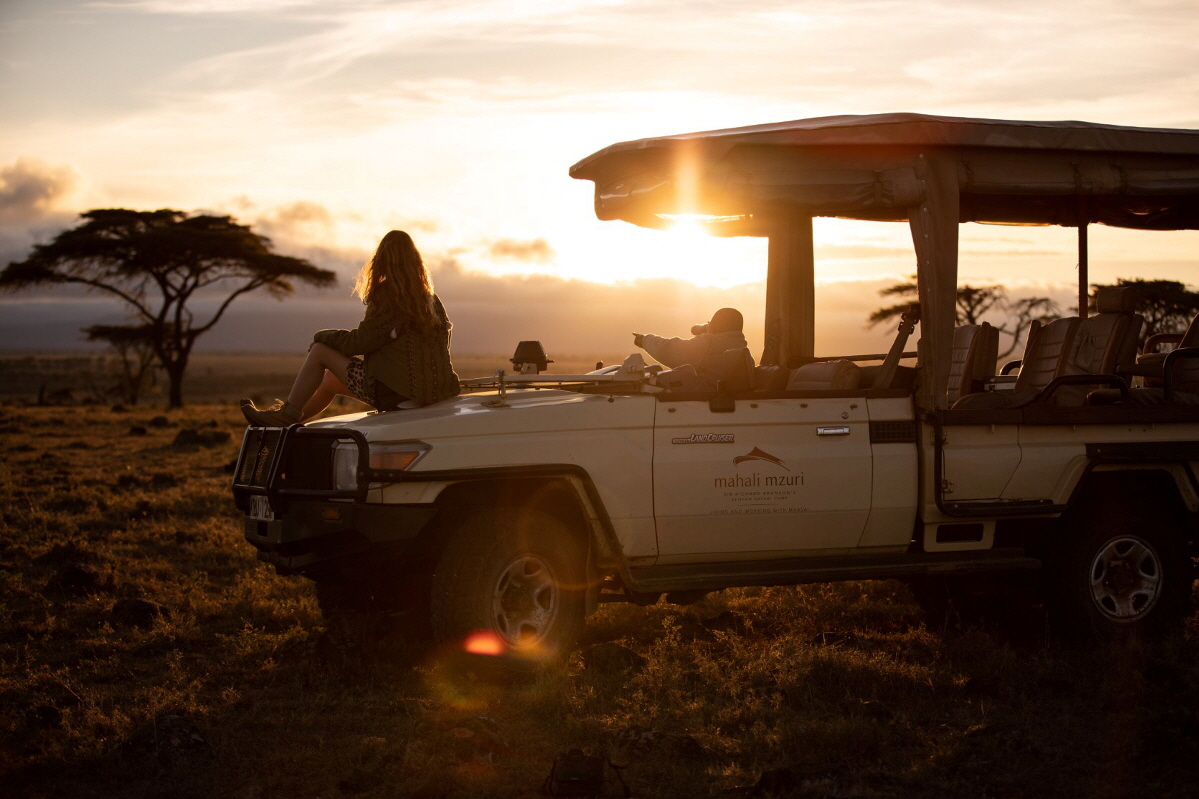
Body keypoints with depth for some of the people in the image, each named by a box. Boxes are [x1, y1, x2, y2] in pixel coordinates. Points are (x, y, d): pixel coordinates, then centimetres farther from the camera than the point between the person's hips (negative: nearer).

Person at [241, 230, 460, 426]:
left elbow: (360, 341, -12)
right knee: (332, 378, 24)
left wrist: (321, 337, 6)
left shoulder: (388, 294, -14)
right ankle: (287, 416, 35)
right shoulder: (429, 299, 9)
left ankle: (287, 414, 14)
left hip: (395, 390, -8)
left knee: (320, 352, 3)